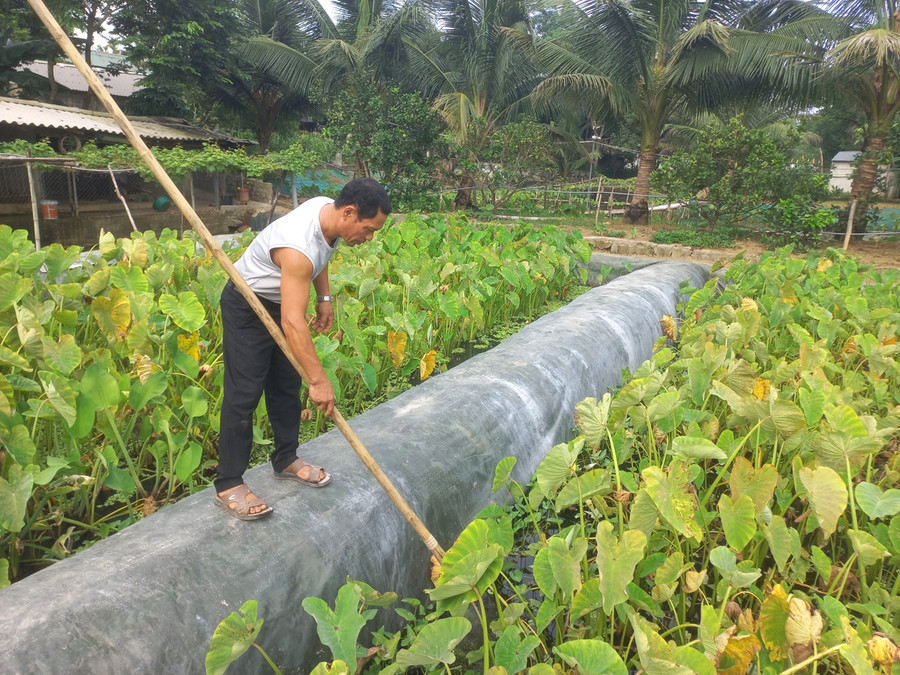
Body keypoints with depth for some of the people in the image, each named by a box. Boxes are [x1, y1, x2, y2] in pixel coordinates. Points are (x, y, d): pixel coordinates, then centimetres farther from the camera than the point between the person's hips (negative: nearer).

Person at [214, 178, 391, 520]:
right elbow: (293, 323, -42)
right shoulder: (298, 246, -39)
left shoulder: (329, 209, -12)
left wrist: (324, 298, 5)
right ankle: (228, 485, 2)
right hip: (247, 307, -9)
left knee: (288, 385, 13)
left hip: (282, 300, 9)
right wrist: (319, 380, -41)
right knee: (244, 393, -8)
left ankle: (286, 461, 27)